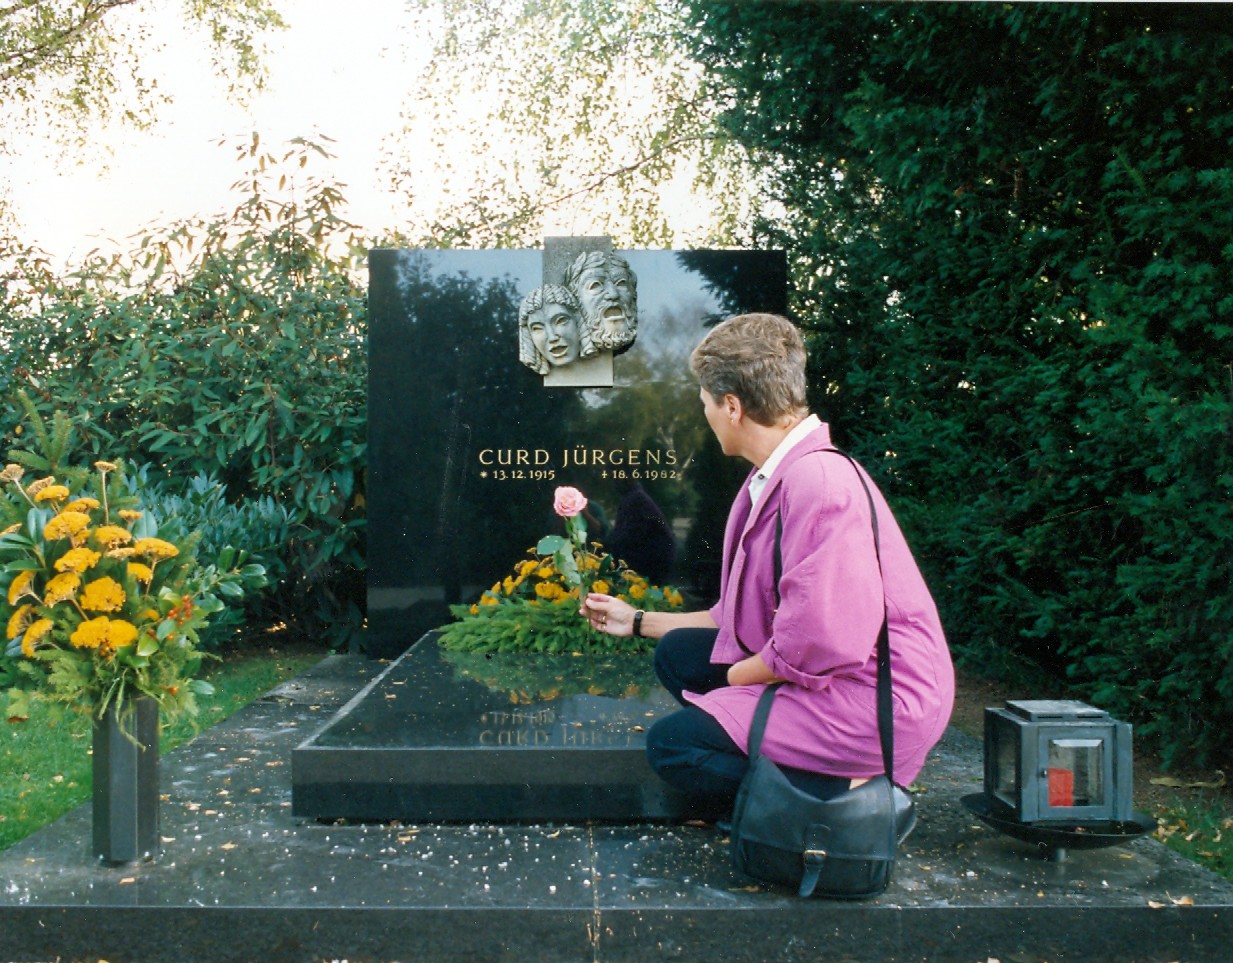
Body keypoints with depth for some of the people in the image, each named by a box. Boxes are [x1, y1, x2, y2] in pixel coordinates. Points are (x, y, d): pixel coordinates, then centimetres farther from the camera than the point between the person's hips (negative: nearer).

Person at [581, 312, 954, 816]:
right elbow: (743, 618, 15)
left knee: (670, 742, -11)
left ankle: (843, 797, -4)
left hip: (875, 700, -10)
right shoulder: (774, 477, 8)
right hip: (824, 676, 10)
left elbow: (817, 642, -28)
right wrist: (638, 621, 24)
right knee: (677, 652, 12)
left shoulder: (821, 481, -23)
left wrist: (733, 677, -9)